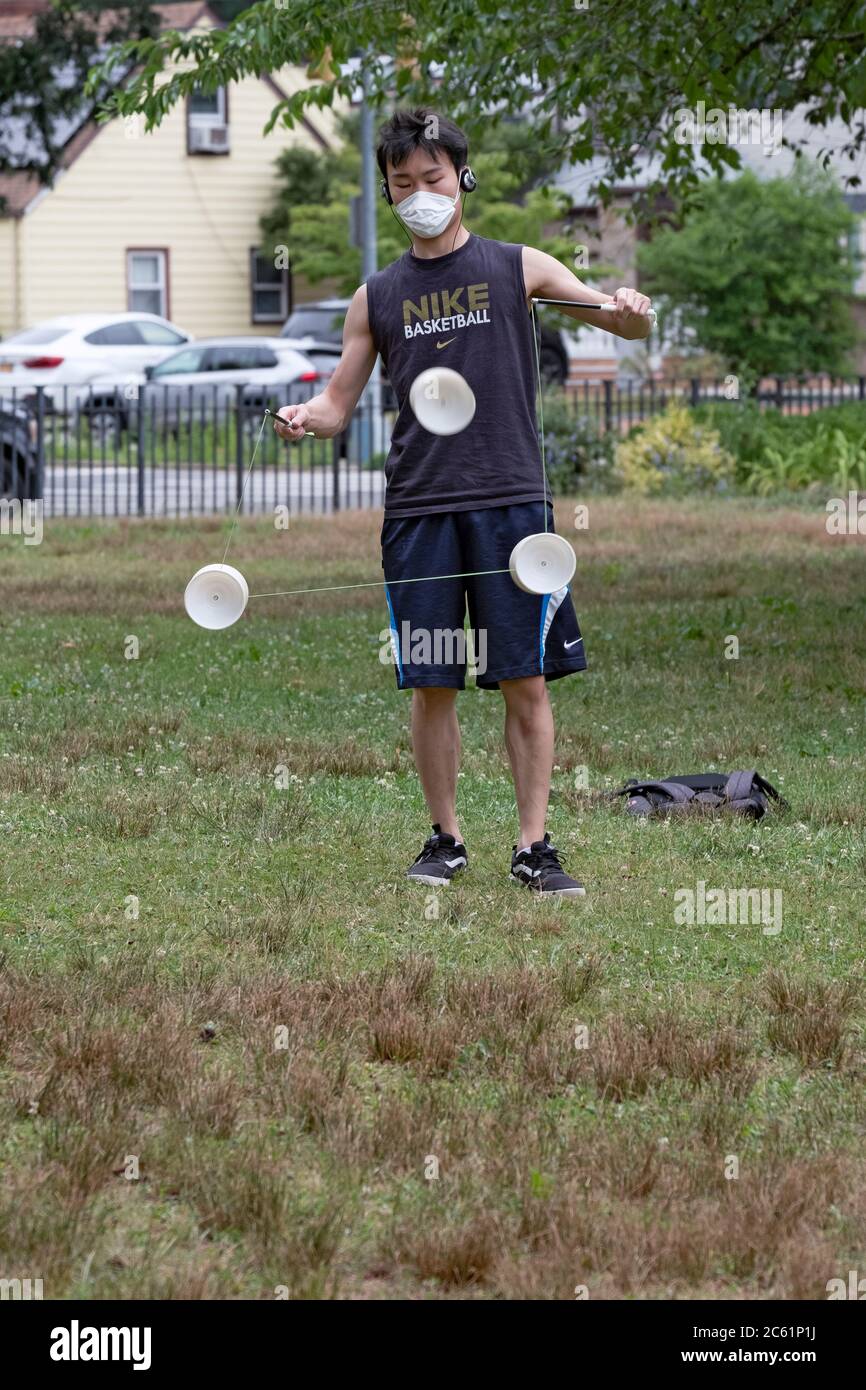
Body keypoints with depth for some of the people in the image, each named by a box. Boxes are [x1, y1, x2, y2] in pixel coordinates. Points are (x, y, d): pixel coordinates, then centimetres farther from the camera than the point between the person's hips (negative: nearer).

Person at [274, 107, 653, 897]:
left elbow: (628, 325, 1)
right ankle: (446, 840, 14)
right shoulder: (378, 297, 12)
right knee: (431, 686, 3)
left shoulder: (517, 268, 6)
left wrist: (631, 312, -23)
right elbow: (339, 407, 14)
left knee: (526, 682, -4)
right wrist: (305, 417, -9)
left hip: (510, 499, -2)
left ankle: (534, 847, 0)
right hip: (418, 507, 2)